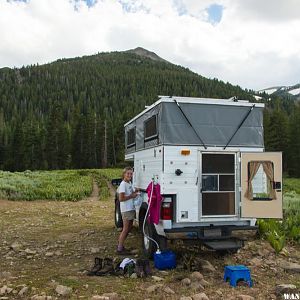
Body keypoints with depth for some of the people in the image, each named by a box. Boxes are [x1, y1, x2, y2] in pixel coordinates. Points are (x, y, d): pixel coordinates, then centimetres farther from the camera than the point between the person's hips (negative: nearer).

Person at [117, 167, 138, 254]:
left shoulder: (130, 183, 11)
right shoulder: (123, 184, -16)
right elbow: (121, 198, -23)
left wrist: (135, 192, 5)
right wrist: (131, 196, -16)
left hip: (131, 208, 9)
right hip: (126, 210, -9)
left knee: (129, 228, 16)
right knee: (125, 229, -5)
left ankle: (120, 245, 27)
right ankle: (119, 249, 2)